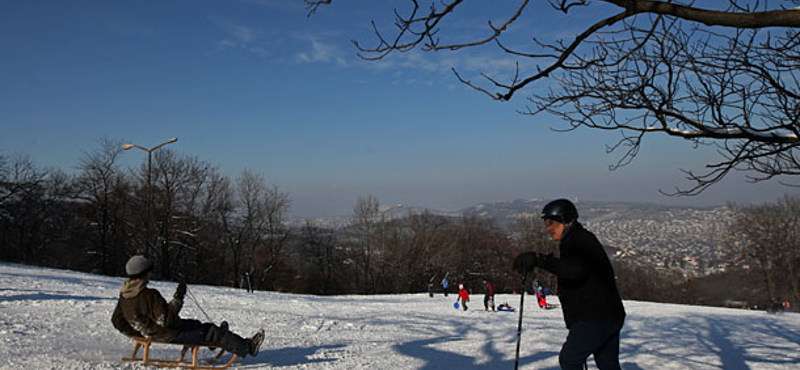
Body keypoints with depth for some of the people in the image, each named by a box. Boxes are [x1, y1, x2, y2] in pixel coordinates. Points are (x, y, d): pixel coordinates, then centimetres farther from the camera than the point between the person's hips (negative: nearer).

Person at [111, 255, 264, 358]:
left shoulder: (124, 295, 0)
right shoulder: (148, 295, -30)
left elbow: (117, 321, 10)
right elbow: (167, 320, -30)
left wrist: (137, 333, 15)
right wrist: (178, 298, -26)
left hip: (151, 333, 9)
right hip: (169, 335, -9)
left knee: (196, 325, 27)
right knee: (212, 332, -1)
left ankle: (217, 341, 51)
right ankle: (248, 347, 8)